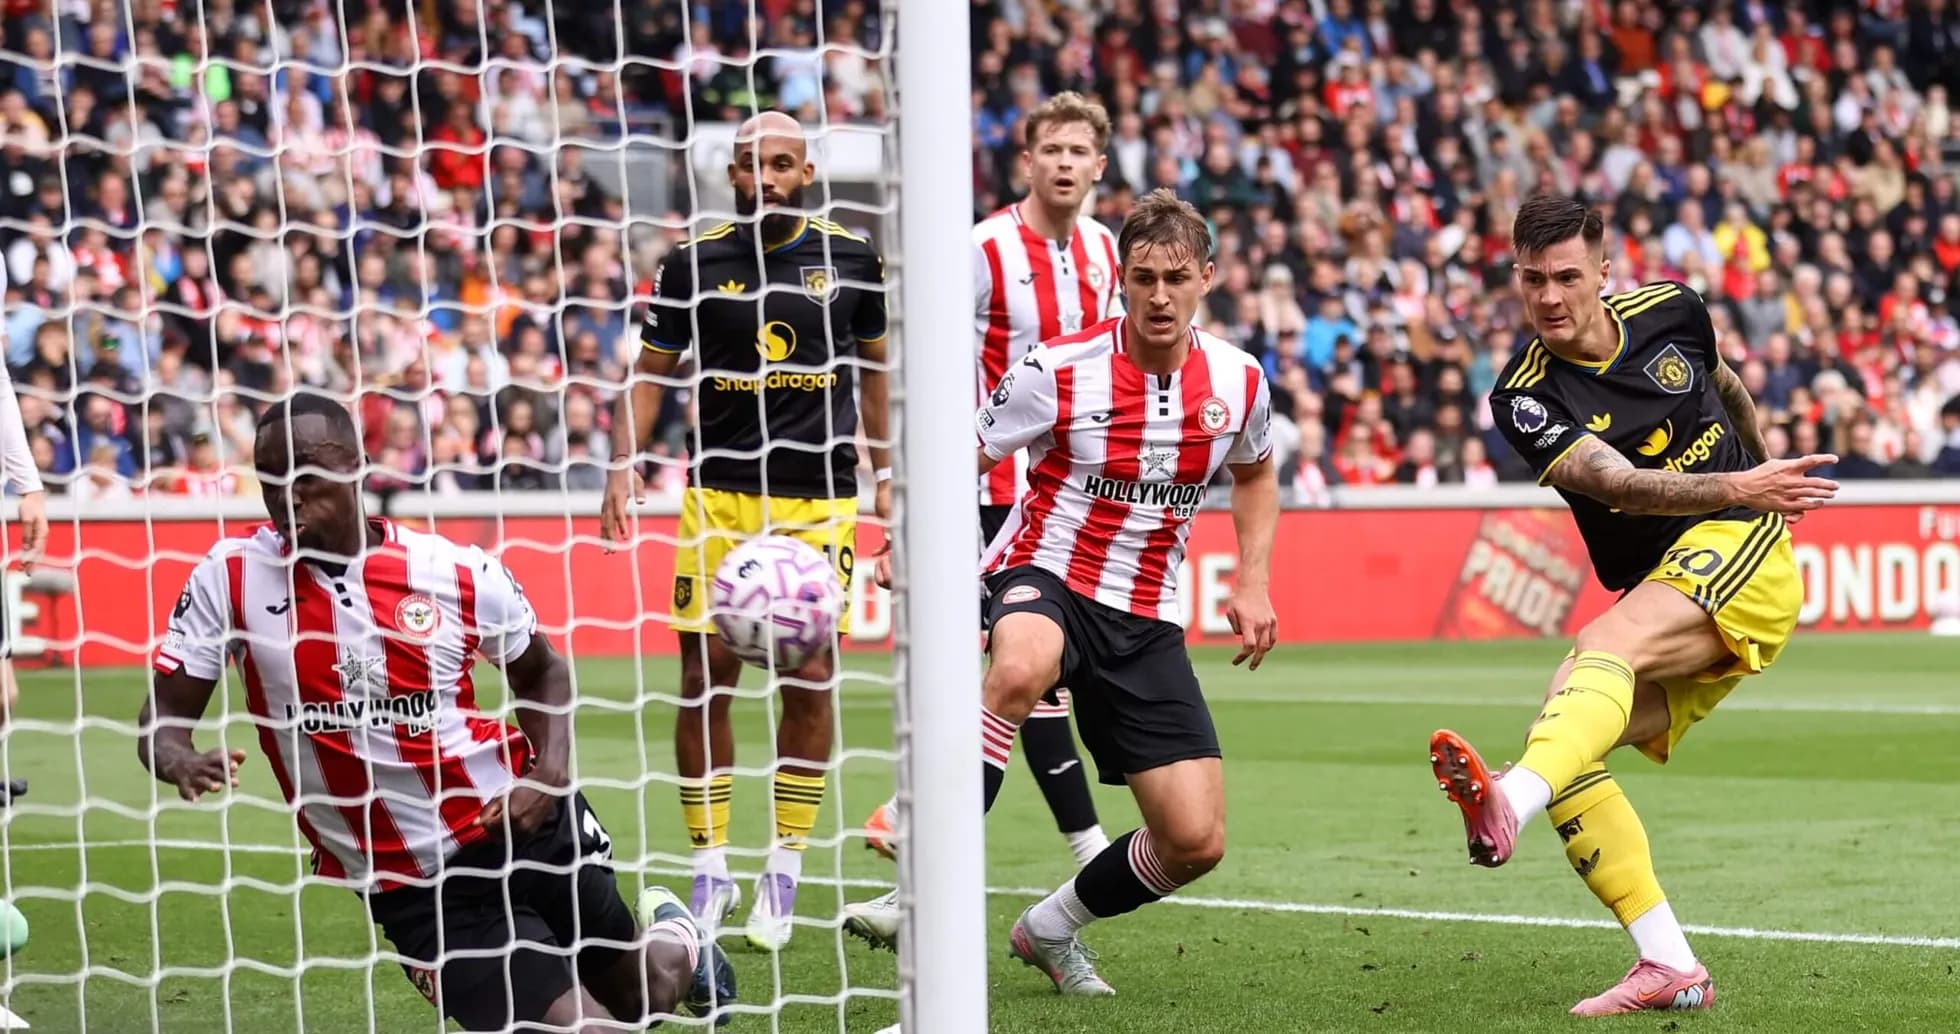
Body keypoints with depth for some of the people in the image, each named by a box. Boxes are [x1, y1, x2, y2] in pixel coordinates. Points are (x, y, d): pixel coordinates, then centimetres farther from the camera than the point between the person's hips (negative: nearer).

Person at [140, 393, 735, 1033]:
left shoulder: (459, 573, -8)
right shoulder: (231, 578, -9)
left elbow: (542, 673, 9)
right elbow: (163, 717, -8)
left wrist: (551, 773, -9)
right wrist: (180, 762, -31)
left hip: (529, 827, 1)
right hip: (412, 890, -1)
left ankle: (670, 935, 56)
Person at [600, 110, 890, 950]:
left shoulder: (850, 258, 4)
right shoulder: (695, 262, 1)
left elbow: (873, 364, 15)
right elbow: (650, 372, 7)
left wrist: (884, 471, 14)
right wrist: (623, 465, -5)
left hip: (819, 498, 0)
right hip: (719, 494, 0)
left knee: (809, 678, -3)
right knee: (706, 677, -2)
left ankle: (785, 871, 8)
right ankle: (709, 870, 9)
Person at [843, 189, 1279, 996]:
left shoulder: (1238, 382, -1)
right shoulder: (1060, 372, -13)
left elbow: (1254, 474, 21)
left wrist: (1253, 584, 9)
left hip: (1146, 619, 4)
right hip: (1044, 576, -4)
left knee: (1196, 842, -5)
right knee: (1021, 668, -43)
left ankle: (1051, 929, 23)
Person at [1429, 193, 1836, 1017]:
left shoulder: (1670, 313, 1)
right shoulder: (1526, 399, -7)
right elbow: (1620, 484, -24)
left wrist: (1768, 475, 40)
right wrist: (1738, 486, -38)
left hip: (1739, 549, -4)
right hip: (1656, 599, 4)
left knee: (1603, 646, -33)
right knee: (1564, 738, -17)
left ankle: (1509, 801, -63)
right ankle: (1670, 968, -15)